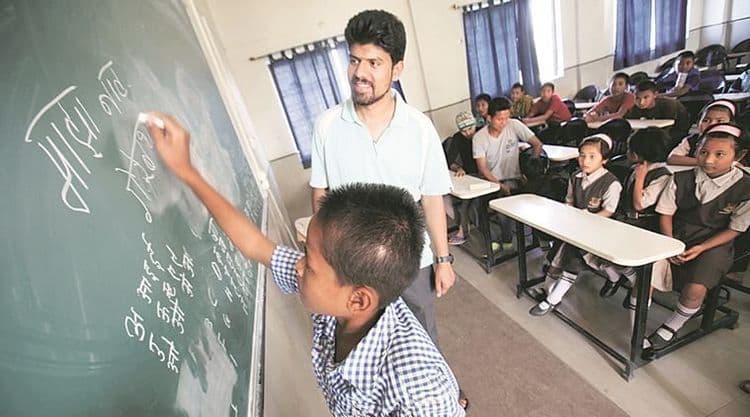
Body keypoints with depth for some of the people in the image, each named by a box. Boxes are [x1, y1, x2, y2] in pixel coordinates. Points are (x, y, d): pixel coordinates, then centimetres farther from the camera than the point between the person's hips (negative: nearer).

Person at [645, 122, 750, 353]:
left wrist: (701, 248, -14)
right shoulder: (681, 179, -3)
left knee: (696, 288, -26)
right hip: (675, 238, 2)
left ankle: (671, 328, 4)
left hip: (714, 244, -2)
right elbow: (666, 214, 1)